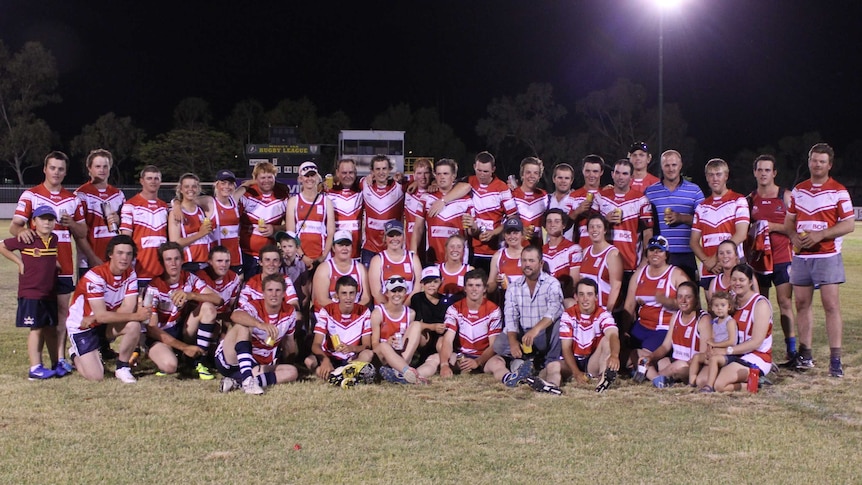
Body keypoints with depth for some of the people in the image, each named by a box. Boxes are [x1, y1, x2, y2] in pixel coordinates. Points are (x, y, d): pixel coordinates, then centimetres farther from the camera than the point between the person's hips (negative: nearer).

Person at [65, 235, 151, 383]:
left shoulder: (130, 274, -9)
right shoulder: (95, 276, -26)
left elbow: (128, 308, -18)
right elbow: (101, 315, -31)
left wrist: (93, 318, -26)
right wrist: (136, 315, -36)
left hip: (106, 324, 5)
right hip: (81, 327, -5)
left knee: (134, 326, -27)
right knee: (96, 377, -15)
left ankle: (122, 368, -5)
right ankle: (77, 356, 19)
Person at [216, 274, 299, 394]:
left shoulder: (290, 313, 0)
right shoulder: (254, 306, -16)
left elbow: (288, 341, 16)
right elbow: (235, 315, -41)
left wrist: (292, 360, 5)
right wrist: (261, 324, -56)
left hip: (258, 366, 5)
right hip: (229, 360, -5)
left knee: (292, 372, -17)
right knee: (243, 326, -29)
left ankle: (236, 381, -30)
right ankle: (247, 379, -42)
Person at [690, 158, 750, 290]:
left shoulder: (738, 201, 3)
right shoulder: (701, 207, 16)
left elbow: (741, 235, -8)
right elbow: (693, 241, 11)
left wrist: (717, 257, -13)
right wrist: (706, 260, -8)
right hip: (708, 270, 4)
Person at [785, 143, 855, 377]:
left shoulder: (838, 191, -3)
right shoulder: (798, 190, 12)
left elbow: (849, 224, -7)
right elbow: (789, 221, 18)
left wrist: (820, 235, -18)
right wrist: (794, 236, -4)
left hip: (827, 256, -5)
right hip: (801, 256, 5)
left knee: (831, 304, -9)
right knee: (802, 304, 7)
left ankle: (835, 358, -8)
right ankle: (805, 354, 16)